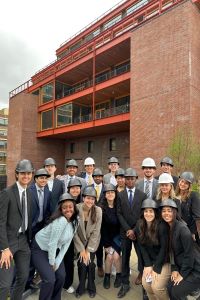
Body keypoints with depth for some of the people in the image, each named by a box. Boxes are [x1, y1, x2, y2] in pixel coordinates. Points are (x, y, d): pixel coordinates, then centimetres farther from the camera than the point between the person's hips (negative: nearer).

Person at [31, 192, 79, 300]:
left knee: (61, 276, 5)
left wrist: (57, 263, -6)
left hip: (54, 250, 7)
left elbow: (67, 243, -3)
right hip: (40, 249, -7)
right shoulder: (61, 220, -33)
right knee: (50, 279, -13)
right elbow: (52, 243, -26)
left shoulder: (74, 221, -9)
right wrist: (52, 263, -12)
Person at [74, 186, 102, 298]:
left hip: (93, 241, 0)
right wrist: (82, 249, -13)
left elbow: (96, 232, -15)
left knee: (90, 263, -6)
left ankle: (91, 288, 24)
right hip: (80, 241, 0)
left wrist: (88, 250, -13)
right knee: (82, 263, -8)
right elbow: (74, 231, -16)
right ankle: (81, 288, 22)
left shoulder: (98, 210, -21)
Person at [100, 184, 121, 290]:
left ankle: (119, 275, 16)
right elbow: (102, 227, -9)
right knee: (109, 255, -14)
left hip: (117, 235, 0)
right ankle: (107, 276, 15)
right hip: (106, 236, 0)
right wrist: (106, 244, -8)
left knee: (116, 255, -14)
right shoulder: (101, 208, -13)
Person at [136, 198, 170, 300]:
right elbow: (142, 246, -4)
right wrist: (148, 265, -10)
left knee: (156, 287, -15)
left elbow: (164, 248, -18)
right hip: (150, 261, 4)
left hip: (164, 261, -4)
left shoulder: (162, 226, -21)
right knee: (146, 284, -9)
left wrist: (156, 268, -16)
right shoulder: (139, 225, -8)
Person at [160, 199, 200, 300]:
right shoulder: (167, 228, -1)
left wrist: (182, 274, -13)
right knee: (170, 288, 2)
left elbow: (189, 253, -21)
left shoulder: (182, 228, -24)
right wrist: (174, 269, -4)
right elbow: (171, 251, 5)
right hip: (182, 267, 7)